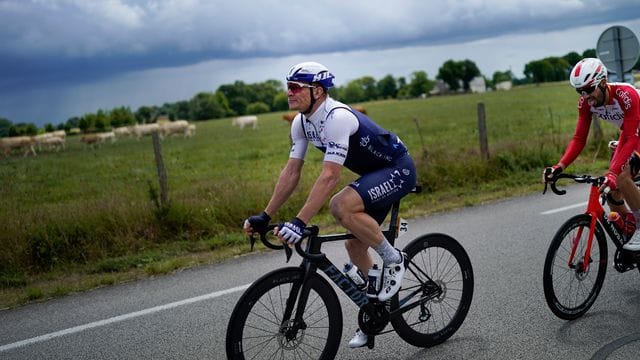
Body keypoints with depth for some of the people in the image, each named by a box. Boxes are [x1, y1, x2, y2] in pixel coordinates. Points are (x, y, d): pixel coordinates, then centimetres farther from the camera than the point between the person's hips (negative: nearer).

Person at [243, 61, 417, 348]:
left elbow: (329, 177, -36)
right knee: (355, 244, 8)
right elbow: (291, 172, 0)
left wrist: (299, 222, -40)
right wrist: (265, 216, -4)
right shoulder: (301, 123, -3)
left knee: (342, 206, -31)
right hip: (374, 173, 9)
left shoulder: (337, 118, -30)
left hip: (398, 169, -9)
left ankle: (393, 259, -9)